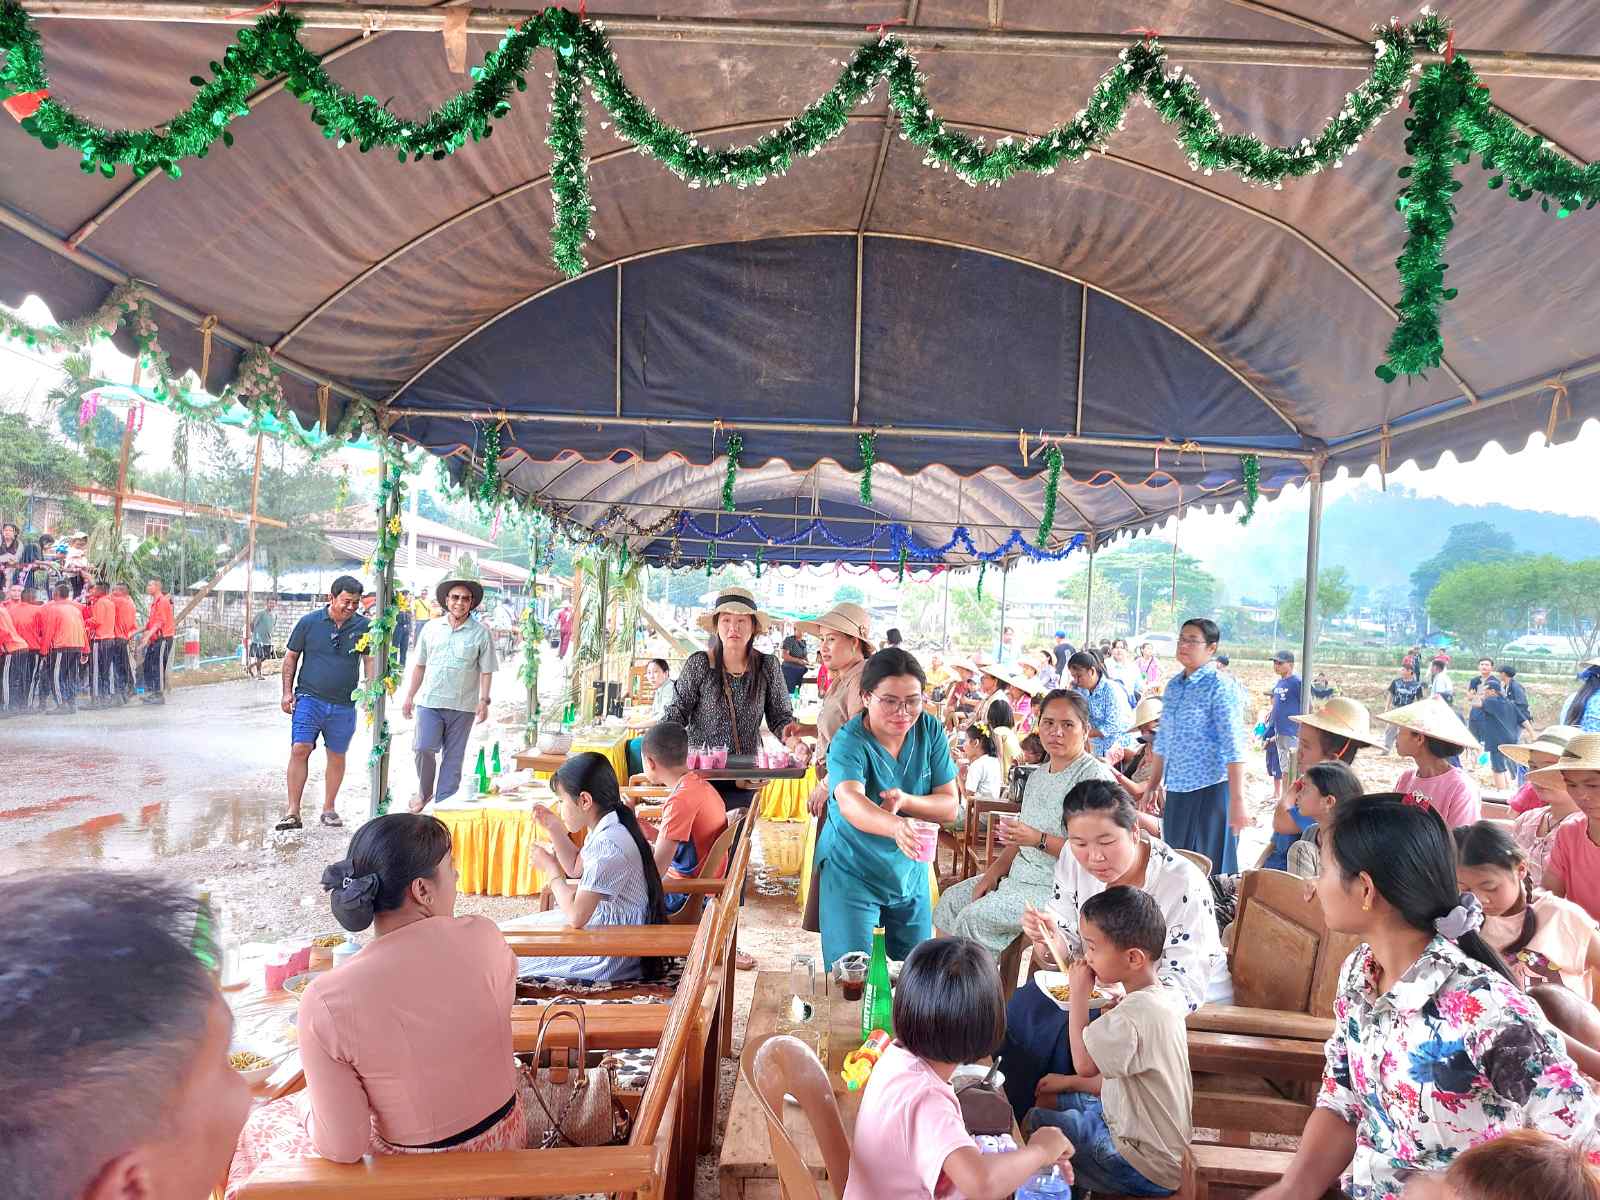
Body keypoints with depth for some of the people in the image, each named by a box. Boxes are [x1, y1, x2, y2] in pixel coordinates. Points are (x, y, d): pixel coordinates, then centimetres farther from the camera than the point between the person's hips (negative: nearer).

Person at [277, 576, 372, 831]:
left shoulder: (363, 626, 1)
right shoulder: (309, 622, -2)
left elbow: (370, 660, 10)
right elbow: (291, 657, 7)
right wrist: (287, 692, 2)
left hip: (344, 705, 2)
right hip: (309, 698, -1)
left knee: (337, 757, 10)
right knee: (299, 750, -12)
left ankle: (328, 809, 25)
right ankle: (293, 812, -4)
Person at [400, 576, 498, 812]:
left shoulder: (481, 632, -1)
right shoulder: (431, 628, 7)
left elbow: (486, 671, -1)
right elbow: (420, 665, 14)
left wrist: (484, 700, -10)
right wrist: (410, 696, 12)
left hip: (463, 706, -1)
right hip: (430, 701, 1)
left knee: (453, 756, 5)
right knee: (423, 748, -10)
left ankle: (443, 803, 16)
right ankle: (424, 792, 16)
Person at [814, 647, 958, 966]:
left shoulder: (930, 730, -8)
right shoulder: (849, 743, -22)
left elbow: (949, 807, -7)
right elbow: (850, 803, -42)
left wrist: (905, 801, -27)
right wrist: (895, 827, -62)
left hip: (911, 874, 5)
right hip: (851, 874, -4)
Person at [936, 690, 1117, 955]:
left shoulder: (1093, 775, -14)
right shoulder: (1037, 776, 15)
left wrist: (1039, 840, -27)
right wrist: (994, 873, 2)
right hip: (1020, 877, 9)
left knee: (973, 918, -21)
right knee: (949, 902, 4)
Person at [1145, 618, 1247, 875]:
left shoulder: (1219, 687, -11)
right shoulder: (1173, 686, 10)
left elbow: (1234, 748, -16)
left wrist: (1237, 801, -22)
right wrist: (1154, 786, 19)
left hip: (1210, 789, -7)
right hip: (1176, 791, 7)